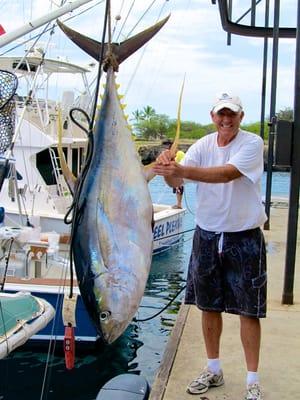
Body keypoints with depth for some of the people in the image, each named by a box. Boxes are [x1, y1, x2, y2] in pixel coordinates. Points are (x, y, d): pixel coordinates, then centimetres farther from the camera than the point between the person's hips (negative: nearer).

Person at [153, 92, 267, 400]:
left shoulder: (252, 143, -12)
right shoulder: (203, 145, 1)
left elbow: (226, 173, -31)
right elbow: (176, 182, -12)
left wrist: (181, 170, -41)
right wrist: (167, 169, -35)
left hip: (244, 238, -4)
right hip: (207, 235, 4)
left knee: (248, 310, 4)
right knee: (209, 306, 13)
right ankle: (213, 370, 31)